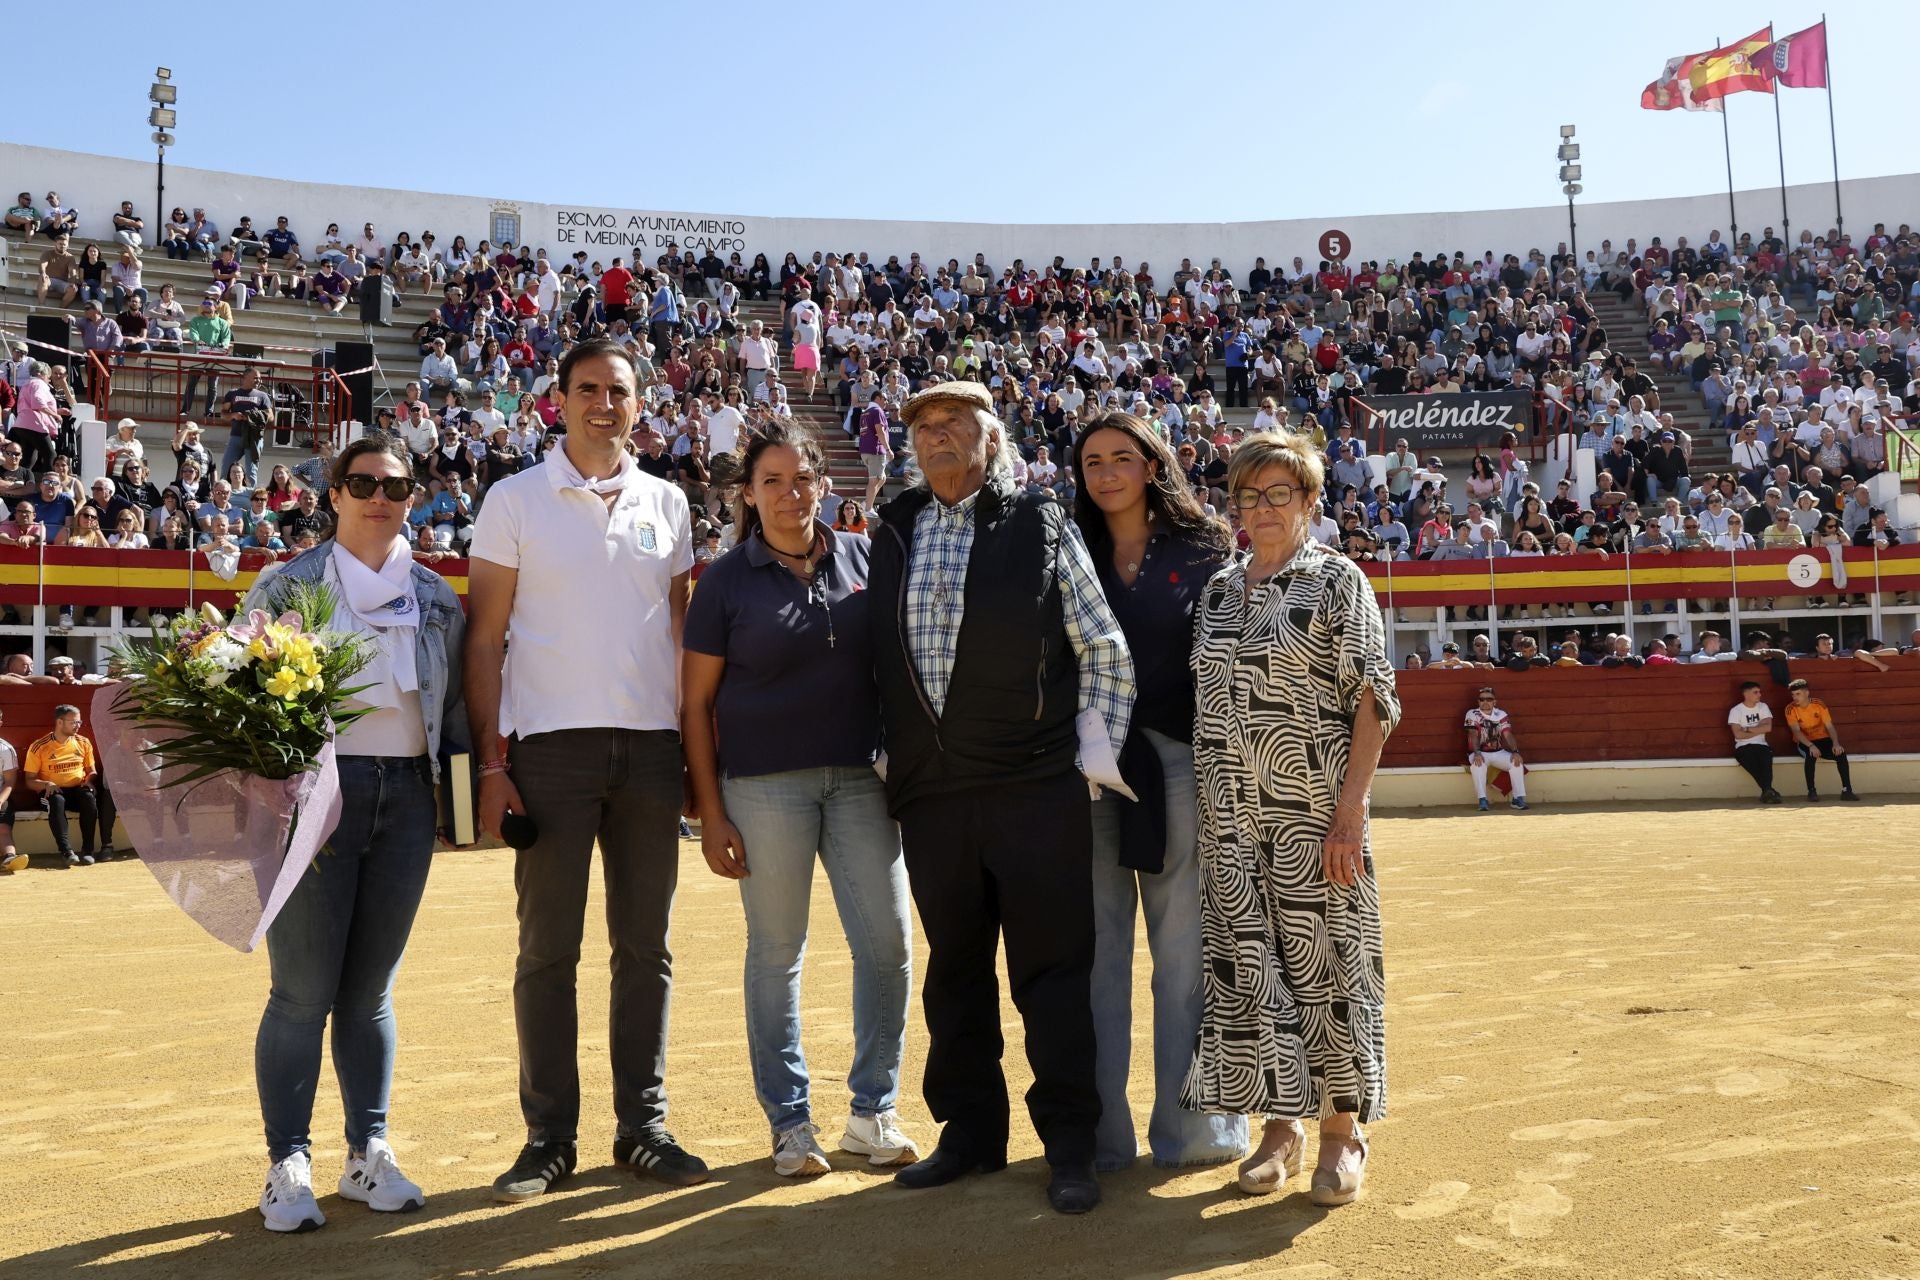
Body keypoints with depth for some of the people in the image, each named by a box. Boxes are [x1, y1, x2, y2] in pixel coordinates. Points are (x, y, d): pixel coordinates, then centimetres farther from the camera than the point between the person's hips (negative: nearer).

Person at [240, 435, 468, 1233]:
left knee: (371, 988, 10)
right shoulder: (288, 585, 4)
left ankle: (368, 1153, 20)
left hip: (407, 793, 3)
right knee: (303, 989, -2)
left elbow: (455, 700, 15)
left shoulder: (436, 596, 14)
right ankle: (288, 1165, 10)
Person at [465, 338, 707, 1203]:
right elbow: (485, 638, 0)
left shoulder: (666, 504, 12)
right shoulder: (515, 501, 3)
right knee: (548, 947, 2)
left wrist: (699, 743, 8)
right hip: (552, 743, -3)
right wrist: (491, 762, -7)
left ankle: (643, 1127, 18)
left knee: (646, 945, 7)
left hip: (651, 744, 3)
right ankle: (549, 1137, 13)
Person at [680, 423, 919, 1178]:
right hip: (766, 783, -2)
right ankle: (790, 1121, 19)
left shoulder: (863, 559, 7)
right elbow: (696, 701, 0)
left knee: (888, 941, 2)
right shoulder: (728, 578, 0)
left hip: (860, 777, 3)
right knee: (776, 953, 4)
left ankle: (872, 1113, 18)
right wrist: (710, 812, -5)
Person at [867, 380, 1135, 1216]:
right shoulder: (890, 535, 12)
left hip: (1037, 791, -3)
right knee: (954, 969, 12)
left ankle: (1070, 1145, 14)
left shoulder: (1042, 526, 3)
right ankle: (970, 1131, 26)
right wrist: (886, 756, 9)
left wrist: (1094, 751, -3)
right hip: (929, 794, 4)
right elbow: (877, 660, 16)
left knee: (1052, 967, 2)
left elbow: (1106, 653, 3)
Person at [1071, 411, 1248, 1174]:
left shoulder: (1205, 551, 6)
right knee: (1094, 951, 4)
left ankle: (1192, 1125, 15)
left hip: (1178, 765, -1)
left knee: (1187, 952, 3)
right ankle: (1098, 1131, 14)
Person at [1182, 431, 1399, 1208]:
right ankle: (1280, 1125, 21)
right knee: (1244, 967, 6)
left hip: (1314, 815, -4)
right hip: (1230, 820, 5)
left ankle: (1342, 1129, 17)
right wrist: (1199, 807, 10)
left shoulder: (1337, 580, -2)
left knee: (1323, 962, 1)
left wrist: (1350, 811, -15)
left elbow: (1374, 702, -7)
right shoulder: (1219, 589, 13)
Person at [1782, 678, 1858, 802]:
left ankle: (1847, 790, -20)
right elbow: (1796, 731, -20)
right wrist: (1811, 746, -35)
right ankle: (1811, 791, -24)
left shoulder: (1819, 704, -6)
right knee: (1811, 754, -35)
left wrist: (1836, 743, -25)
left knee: (1840, 753, -25)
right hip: (1804, 743, -2)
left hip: (1822, 740, 2)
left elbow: (1830, 726, -7)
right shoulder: (1791, 709, -11)